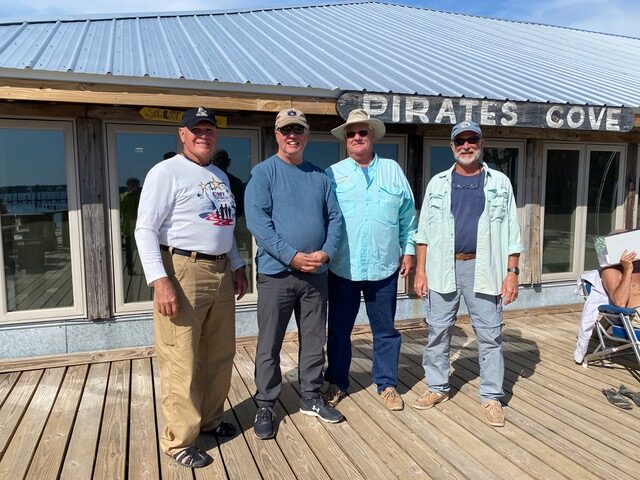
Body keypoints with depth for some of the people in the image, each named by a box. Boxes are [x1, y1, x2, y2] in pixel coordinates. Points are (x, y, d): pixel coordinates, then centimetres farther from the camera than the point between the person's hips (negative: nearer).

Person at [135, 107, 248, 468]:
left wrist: (238, 267, 19)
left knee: (220, 355, 16)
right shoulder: (166, 172, -7)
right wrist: (160, 280, -21)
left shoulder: (220, 176, 17)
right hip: (183, 271, -8)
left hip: (221, 272, 8)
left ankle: (211, 419, 34)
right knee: (182, 362, -1)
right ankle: (179, 440, 15)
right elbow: (145, 230, -13)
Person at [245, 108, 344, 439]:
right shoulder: (263, 172, -4)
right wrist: (293, 256, -19)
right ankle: (265, 407, 21)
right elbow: (257, 221, -14)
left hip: (316, 274, 5)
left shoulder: (320, 176, 11)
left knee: (314, 341, 15)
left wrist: (325, 253, -8)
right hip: (276, 274, -4)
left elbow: (334, 218, 9)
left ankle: (311, 398, 32)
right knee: (269, 346, 5)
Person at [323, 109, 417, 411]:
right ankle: (337, 383, 28)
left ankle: (387, 384, 27)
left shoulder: (392, 170, 7)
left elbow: (407, 216, 9)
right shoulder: (333, 174, 3)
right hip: (342, 268, 0)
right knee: (339, 328, 11)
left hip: (384, 267, 1)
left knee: (385, 330, 11)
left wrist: (408, 251, 6)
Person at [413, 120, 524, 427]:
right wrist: (420, 270, 1)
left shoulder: (500, 183, 6)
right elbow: (424, 232, 7)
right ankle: (437, 387, 25)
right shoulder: (438, 183, 8)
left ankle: (491, 396, 18)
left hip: (484, 268, -1)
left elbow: (511, 233, 4)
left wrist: (512, 272, -3)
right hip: (443, 267, 1)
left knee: (489, 335, 5)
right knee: (437, 332, 8)